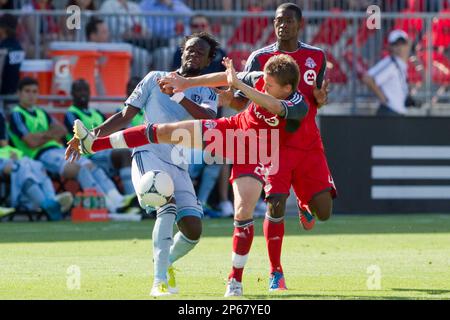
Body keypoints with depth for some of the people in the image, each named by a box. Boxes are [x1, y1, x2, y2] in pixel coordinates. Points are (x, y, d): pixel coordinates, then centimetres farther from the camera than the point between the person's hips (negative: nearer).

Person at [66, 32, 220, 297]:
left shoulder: (207, 94, 14)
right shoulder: (156, 78, 11)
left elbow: (207, 118, -10)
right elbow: (125, 116, 14)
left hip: (178, 166, 3)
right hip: (149, 155, -3)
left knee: (193, 229, -9)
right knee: (168, 206, -30)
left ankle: (167, 262, 25)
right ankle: (160, 280, -34)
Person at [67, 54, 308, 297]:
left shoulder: (298, 107, -31)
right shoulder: (261, 80, -15)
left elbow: (273, 106, -53)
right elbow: (225, 78, 0)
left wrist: (237, 83, -56)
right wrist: (187, 83, 5)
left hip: (255, 158, -5)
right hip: (232, 130, 5)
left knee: (243, 213, -18)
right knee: (166, 132, -2)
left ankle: (236, 279, 2)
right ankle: (93, 144, 7)